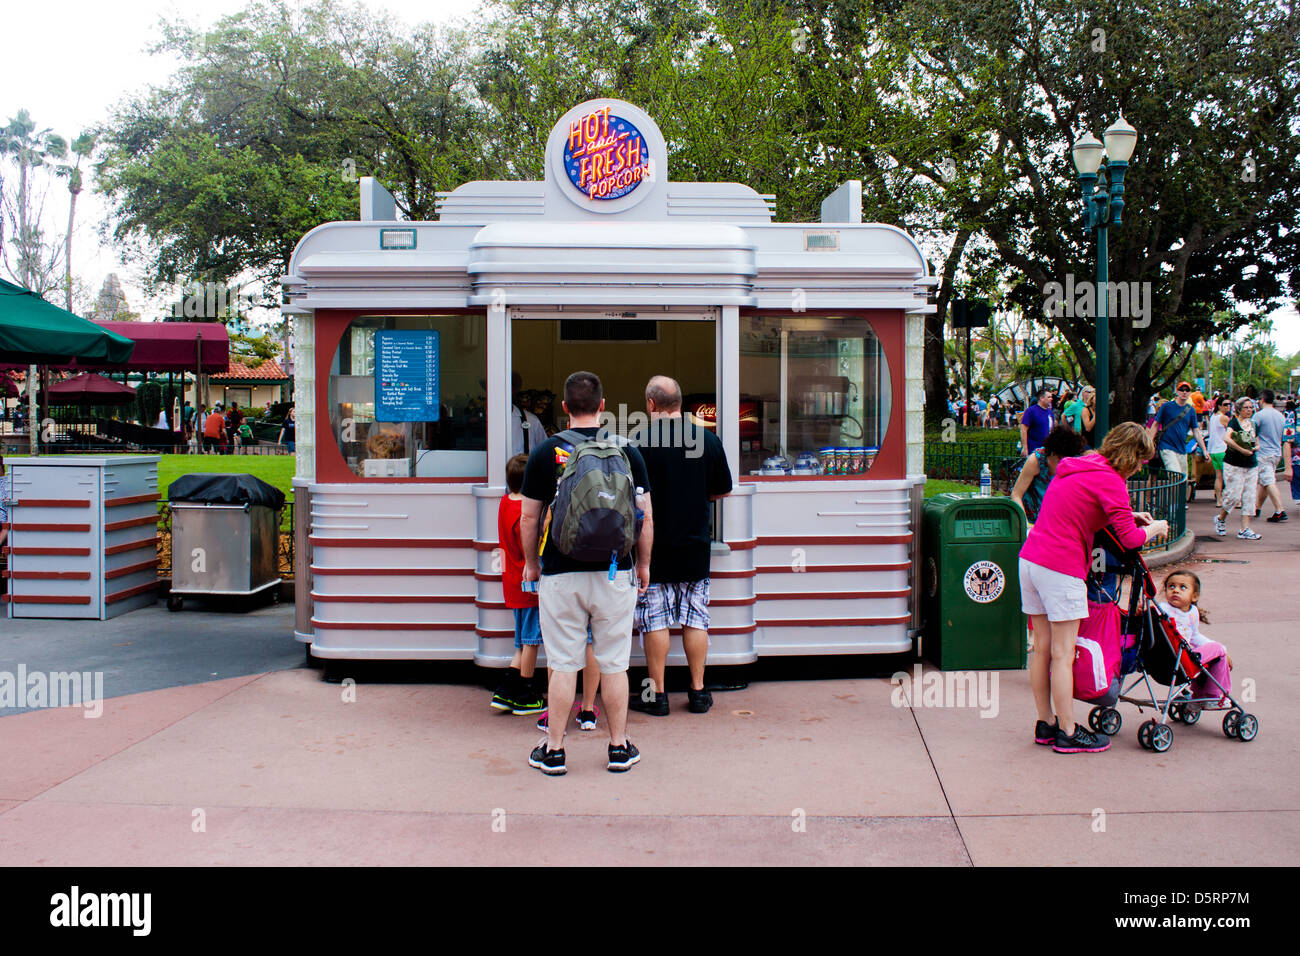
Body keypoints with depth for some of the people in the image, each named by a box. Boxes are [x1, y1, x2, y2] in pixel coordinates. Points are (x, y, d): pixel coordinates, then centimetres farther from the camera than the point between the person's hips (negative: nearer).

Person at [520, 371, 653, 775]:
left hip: (560, 574, -1)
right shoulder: (627, 452, 0)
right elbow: (646, 518, 2)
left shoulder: (545, 453, -2)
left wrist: (531, 563, 16)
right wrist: (643, 564, 15)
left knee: (563, 664, 7)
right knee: (614, 664, 10)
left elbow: (529, 518, 2)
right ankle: (619, 747, 17)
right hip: (615, 574, 1)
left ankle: (554, 750, 15)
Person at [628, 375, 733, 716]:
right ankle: (698, 692, 17)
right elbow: (723, 490, 8)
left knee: (654, 621, 5)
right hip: (695, 547, 3)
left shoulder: (637, 441, -12)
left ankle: (657, 695, 11)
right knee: (695, 619, 12)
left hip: (653, 547, -3)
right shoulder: (708, 439, -1)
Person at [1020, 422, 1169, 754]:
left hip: (1029, 560, 9)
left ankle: (1045, 725, 23)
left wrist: (1128, 516, 21)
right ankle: (1068, 734, 9)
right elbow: (1130, 539, -11)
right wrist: (1155, 528, 9)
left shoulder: (1076, 467, 16)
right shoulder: (1110, 481, -10)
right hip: (1061, 568, -9)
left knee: (1042, 649, 14)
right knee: (1063, 655, 0)